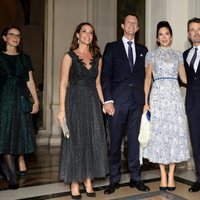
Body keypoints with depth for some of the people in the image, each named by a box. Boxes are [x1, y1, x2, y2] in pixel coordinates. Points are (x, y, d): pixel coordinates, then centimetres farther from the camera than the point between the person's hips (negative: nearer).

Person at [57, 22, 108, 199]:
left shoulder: (97, 58, 12)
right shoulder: (69, 56, 0)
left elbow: (97, 83, 15)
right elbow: (63, 83, -4)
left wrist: (104, 103, 6)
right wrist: (62, 109, -12)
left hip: (93, 102, 4)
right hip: (75, 102, -4)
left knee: (93, 141, 5)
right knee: (75, 141, 0)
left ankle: (88, 182, 18)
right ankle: (75, 184, 12)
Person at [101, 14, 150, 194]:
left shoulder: (143, 50, 16)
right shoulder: (112, 47, 7)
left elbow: (145, 75, 13)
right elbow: (105, 75, -1)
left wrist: (145, 99, 4)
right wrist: (108, 100, -10)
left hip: (137, 101, 3)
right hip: (118, 101, -2)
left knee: (134, 140, 7)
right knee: (115, 141, 3)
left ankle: (135, 178, 18)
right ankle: (114, 179, 14)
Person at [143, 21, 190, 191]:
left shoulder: (178, 55, 14)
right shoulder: (151, 55, 8)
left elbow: (184, 78, 14)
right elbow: (148, 79, 3)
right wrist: (145, 101, -5)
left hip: (174, 96, 2)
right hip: (158, 96, -2)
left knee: (175, 132, -1)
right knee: (159, 133, -1)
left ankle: (171, 175, 9)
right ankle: (163, 175, 9)